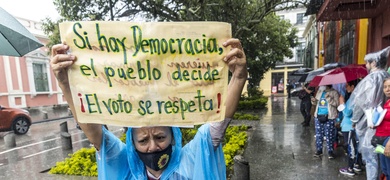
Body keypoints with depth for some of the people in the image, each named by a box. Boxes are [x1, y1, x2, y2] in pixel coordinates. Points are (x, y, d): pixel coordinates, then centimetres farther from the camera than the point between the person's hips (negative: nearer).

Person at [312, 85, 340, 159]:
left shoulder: (334, 92, -1)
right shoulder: (320, 91, 13)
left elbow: (337, 104, -10)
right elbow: (316, 99, 25)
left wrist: (329, 98, -21)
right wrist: (314, 100, 6)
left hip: (329, 117, -4)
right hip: (318, 116, 5)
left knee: (329, 135, -1)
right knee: (318, 134, 9)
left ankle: (330, 151, 12)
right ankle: (319, 150, 19)